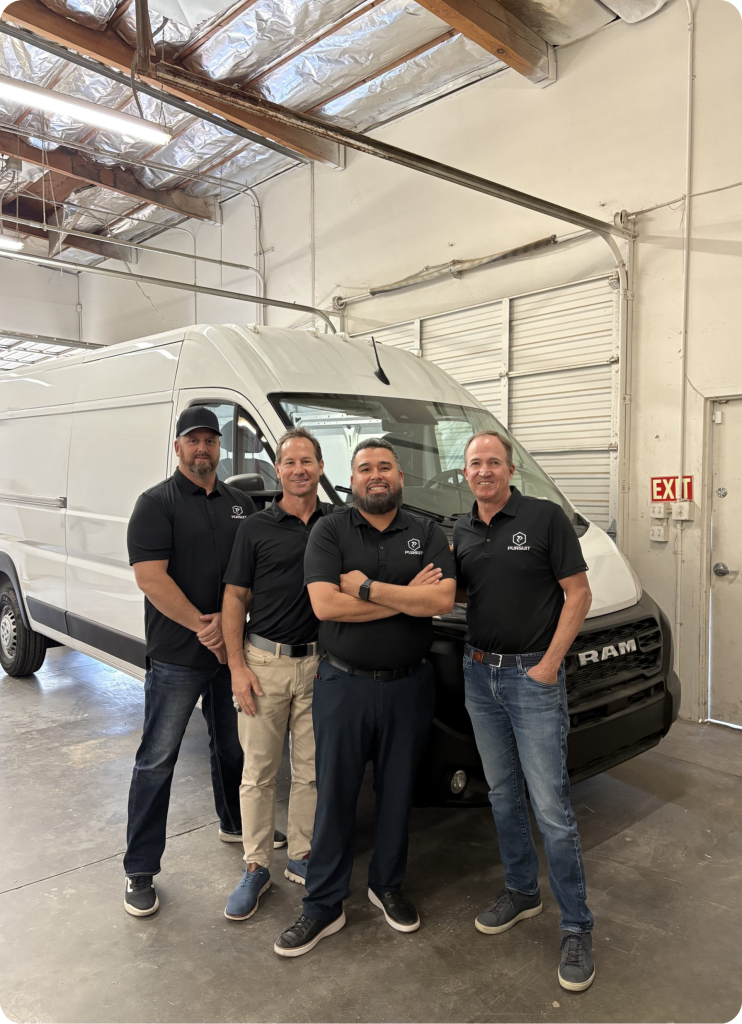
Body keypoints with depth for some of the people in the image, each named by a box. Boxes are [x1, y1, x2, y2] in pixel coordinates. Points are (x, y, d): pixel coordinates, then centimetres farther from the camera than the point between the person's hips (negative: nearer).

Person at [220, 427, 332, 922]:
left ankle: (302, 857, 29)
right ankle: (256, 867, 23)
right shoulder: (256, 528, -1)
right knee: (259, 771, 7)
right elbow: (234, 598, 0)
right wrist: (237, 666, -7)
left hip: (320, 662, 2)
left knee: (312, 770, 12)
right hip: (264, 662, -1)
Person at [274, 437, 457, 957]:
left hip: (409, 685, 2)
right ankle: (324, 906, 25)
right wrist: (407, 597, -14)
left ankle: (388, 886, 38)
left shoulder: (427, 533, 2)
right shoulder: (330, 531, -4)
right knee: (335, 797, 8)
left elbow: (443, 600, -13)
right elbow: (324, 604, -16)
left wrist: (366, 588, -17)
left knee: (397, 794, 16)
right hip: (344, 684, -2)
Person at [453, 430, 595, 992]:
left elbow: (578, 593, -9)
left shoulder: (545, 517, -9)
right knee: (502, 794, 17)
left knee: (551, 807, -3)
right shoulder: (462, 531, 8)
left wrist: (550, 662, -14)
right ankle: (521, 891, 36)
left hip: (533, 675, -6)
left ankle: (577, 928, 14)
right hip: (479, 672, 6)